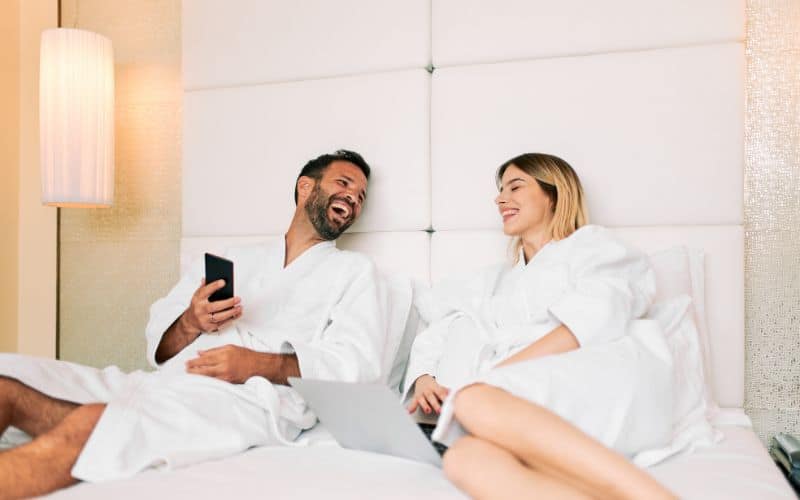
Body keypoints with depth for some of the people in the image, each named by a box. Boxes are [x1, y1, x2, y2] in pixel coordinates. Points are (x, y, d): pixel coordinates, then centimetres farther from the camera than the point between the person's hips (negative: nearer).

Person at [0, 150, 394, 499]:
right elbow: (158, 345, 19)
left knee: (87, 426, -32)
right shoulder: (234, 259, 24)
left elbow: (358, 364, -3)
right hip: (165, 386, 5)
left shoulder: (354, 271, 14)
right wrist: (191, 324, -5)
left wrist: (261, 364, -16)